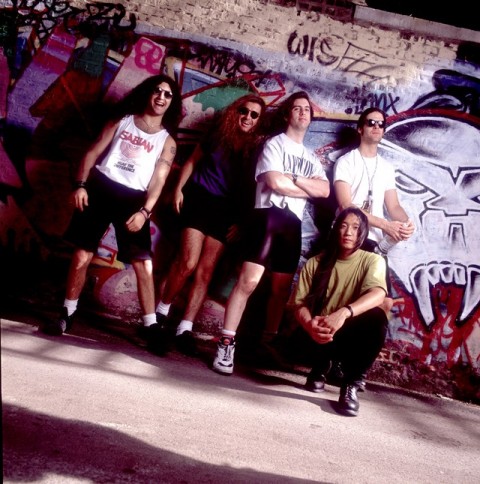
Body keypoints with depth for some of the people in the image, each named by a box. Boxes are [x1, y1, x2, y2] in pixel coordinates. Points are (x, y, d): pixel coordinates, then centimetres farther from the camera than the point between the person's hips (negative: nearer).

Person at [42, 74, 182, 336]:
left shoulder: (167, 141, 9)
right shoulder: (122, 121, 13)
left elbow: (158, 180, 0)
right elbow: (94, 152, 7)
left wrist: (144, 211, -13)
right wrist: (80, 184, -6)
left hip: (133, 199, 0)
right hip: (100, 188, 1)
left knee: (144, 264, -7)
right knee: (82, 255, 3)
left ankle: (150, 324, 2)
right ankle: (67, 313, 19)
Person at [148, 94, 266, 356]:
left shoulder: (256, 148, 2)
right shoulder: (219, 133, 4)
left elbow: (251, 188, 2)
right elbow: (193, 161, 11)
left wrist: (241, 221, -3)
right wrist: (179, 189, 0)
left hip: (226, 211, 1)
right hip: (200, 199, -1)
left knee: (205, 271, -1)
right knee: (188, 263, -12)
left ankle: (185, 329, 4)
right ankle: (161, 313, 9)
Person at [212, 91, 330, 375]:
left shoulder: (312, 157, 24)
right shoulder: (274, 144, 7)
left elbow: (325, 191, 7)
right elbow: (275, 182, -9)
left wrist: (293, 178, -5)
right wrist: (308, 188, 3)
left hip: (293, 223, 6)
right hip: (269, 215, -6)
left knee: (282, 289, 8)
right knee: (249, 281, -15)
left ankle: (268, 343, 19)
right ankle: (226, 345, -13)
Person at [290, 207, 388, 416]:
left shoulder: (373, 261, -5)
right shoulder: (315, 263, 0)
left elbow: (378, 294, -26)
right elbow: (299, 304, -7)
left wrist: (344, 312, -45)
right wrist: (310, 325, -32)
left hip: (351, 336, -1)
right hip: (319, 337, 2)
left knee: (377, 317, -31)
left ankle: (351, 385, -15)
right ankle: (320, 369, 7)